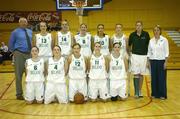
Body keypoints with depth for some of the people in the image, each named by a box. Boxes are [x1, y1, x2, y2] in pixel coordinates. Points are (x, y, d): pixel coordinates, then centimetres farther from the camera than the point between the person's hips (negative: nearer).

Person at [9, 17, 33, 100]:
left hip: (29, 54, 5)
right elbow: (11, 44, 5)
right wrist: (14, 52, 1)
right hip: (19, 54, -4)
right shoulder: (15, 32, -2)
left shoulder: (30, 32, 11)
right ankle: (19, 94, 9)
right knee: (19, 75, 0)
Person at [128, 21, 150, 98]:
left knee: (141, 74, 8)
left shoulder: (146, 34, 1)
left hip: (144, 56, 1)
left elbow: (148, 45, 8)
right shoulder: (132, 35, 0)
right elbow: (129, 45, 12)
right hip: (135, 56, -1)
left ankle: (140, 91, 19)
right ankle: (136, 92, 1)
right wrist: (130, 51, 5)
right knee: (136, 74, -3)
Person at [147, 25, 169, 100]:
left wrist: (165, 62, -10)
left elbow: (166, 52, -5)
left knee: (162, 78, 0)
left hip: (161, 61, -3)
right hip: (153, 61, 3)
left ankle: (162, 95, 12)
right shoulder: (151, 40, 6)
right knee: (154, 78, 5)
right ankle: (154, 94, 17)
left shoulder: (164, 40, -3)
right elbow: (149, 51, 9)